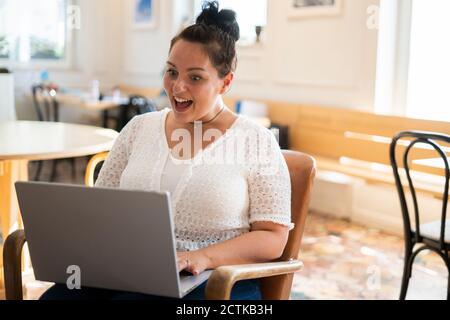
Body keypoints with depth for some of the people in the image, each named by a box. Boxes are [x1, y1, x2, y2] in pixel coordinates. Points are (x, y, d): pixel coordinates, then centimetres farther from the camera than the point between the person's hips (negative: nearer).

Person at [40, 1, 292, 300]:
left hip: (213, 281, -3)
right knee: (55, 296, -25)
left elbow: (273, 237, -4)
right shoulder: (139, 127, 12)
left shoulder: (256, 141, -1)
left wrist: (203, 257, -20)